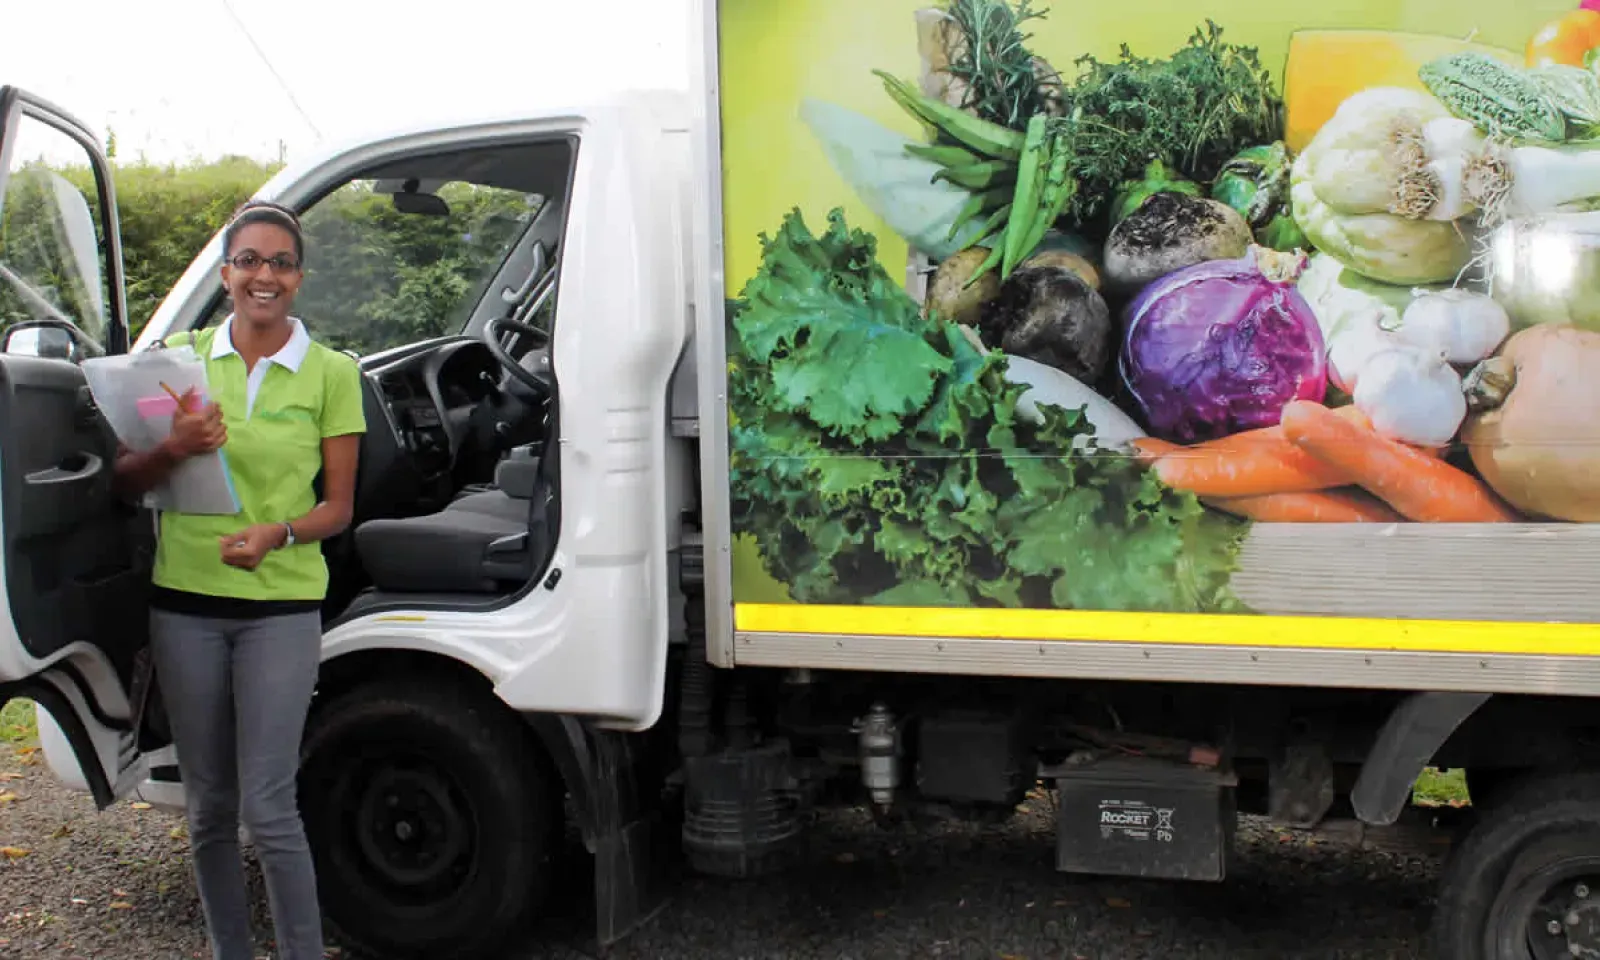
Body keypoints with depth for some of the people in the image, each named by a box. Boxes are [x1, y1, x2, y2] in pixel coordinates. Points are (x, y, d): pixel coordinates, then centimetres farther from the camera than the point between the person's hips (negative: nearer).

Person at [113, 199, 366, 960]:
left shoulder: (330, 372, -1)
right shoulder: (182, 356, 5)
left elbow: (337, 505, 1)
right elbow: (124, 480, 7)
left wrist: (278, 534, -19)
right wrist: (173, 451, -14)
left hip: (282, 606, -3)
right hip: (185, 603, 3)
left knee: (268, 808, -7)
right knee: (208, 807, 13)